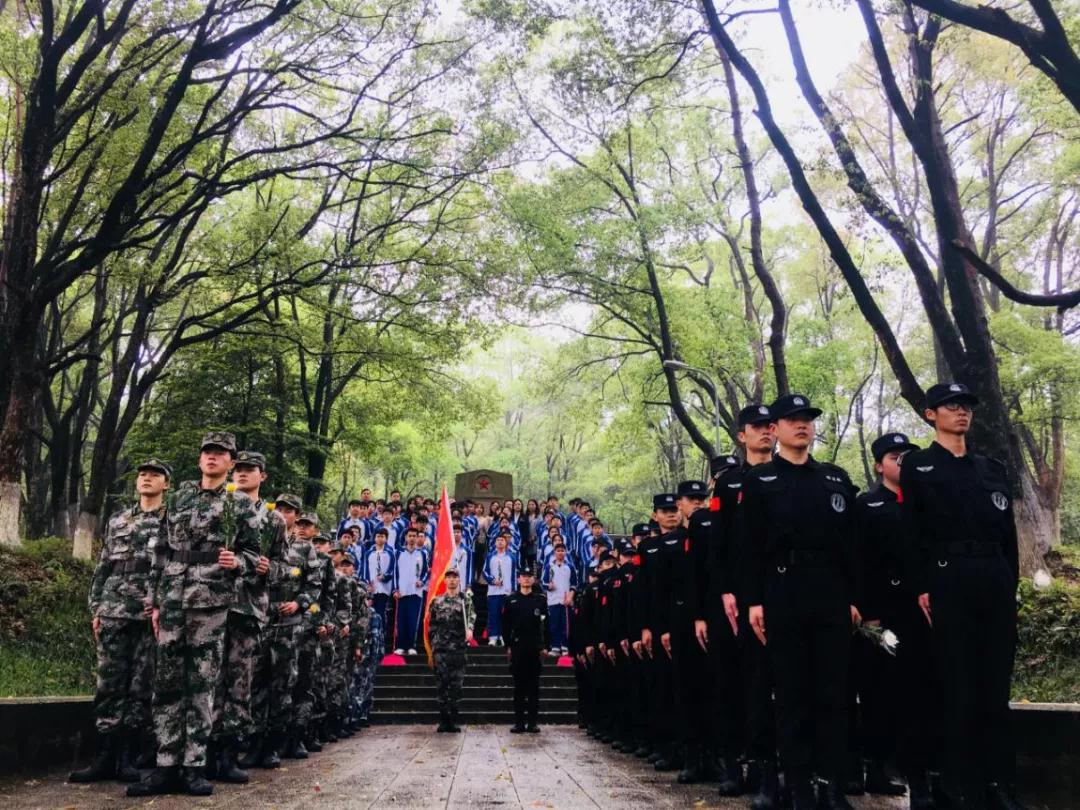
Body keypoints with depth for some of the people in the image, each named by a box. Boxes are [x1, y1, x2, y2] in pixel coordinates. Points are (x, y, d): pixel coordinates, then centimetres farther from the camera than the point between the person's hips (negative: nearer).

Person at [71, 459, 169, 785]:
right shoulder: (117, 520, 17)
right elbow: (102, 568, 17)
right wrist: (95, 608, 9)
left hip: (151, 615, -3)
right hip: (113, 613, 4)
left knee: (140, 687, 0)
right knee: (108, 684, 1)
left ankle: (127, 758, 6)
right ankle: (104, 757, 6)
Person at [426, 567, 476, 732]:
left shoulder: (466, 600, 5)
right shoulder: (436, 602, 12)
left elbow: (471, 616, -12)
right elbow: (431, 625, 14)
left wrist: (469, 628, -33)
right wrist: (432, 647, 10)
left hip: (459, 649, -1)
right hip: (440, 649, 2)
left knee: (456, 684, -1)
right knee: (441, 685, 2)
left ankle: (453, 720, 7)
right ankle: (443, 720, 9)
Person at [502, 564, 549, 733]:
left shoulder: (540, 599, 5)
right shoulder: (511, 600, 6)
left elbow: (546, 624, 4)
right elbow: (506, 624, 5)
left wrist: (545, 646, -2)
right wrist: (508, 646, -1)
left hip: (536, 647, 0)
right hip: (517, 647, 0)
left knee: (534, 685, 3)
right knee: (519, 684, 4)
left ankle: (532, 722, 8)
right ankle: (519, 721, 8)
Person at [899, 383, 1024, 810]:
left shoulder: (993, 468, 17)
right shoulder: (917, 467, 4)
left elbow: (1008, 533, 16)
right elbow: (914, 533, -3)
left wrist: (1011, 583, 8)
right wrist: (922, 588, -10)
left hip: (996, 581, 4)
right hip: (949, 582, -4)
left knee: (996, 682, 7)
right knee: (958, 685, 0)